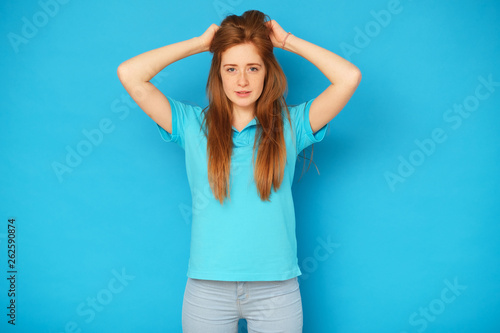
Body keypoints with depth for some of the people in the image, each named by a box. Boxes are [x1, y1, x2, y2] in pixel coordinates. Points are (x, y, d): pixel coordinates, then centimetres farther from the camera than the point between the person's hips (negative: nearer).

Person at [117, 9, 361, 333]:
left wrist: (286, 40, -1)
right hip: (208, 287, 0)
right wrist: (200, 42, -1)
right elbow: (130, 74, -6)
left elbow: (349, 77, -9)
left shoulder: (290, 125, 0)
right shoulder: (194, 125, 1)